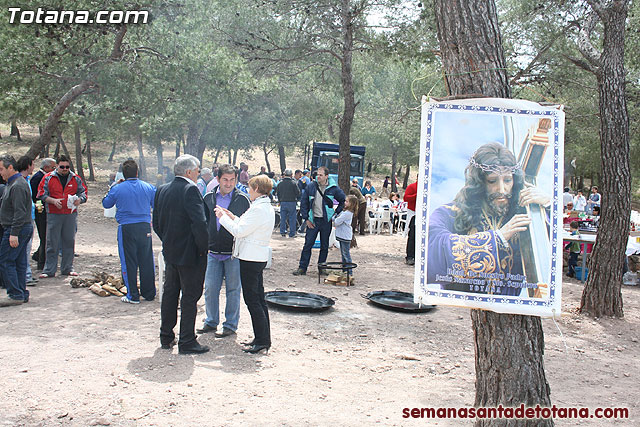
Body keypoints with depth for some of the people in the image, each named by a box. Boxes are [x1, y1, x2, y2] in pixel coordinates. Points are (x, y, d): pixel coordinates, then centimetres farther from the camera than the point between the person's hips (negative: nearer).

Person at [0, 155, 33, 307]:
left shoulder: (17, 186, -16)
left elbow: (19, 212, -22)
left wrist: (14, 234, -24)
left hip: (16, 230, -10)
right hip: (25, 228, 10)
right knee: (19, 263, 12)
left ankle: (15, 295, -4)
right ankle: (22, 294, 16)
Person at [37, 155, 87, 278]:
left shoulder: (75, 179, 9)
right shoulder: (48, 178, 3)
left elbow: (83, 192, 13)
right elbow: (41, 194, 1)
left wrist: (79, 200, -9)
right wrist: (53, 201, -15)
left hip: (71, 214, 2)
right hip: (54, 214, -2)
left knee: (69, 241, 7)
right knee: (52, 243, 0)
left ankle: (68, 268, 17)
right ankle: (49, 270, 6)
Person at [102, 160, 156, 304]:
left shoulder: (117, 189, -4)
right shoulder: (148, 187, 0)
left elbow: (106, 204, 11)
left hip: (126, 229, -2)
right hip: (145, 227, 2)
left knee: (129, 262, 5)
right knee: (147, 261, 11)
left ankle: (133, 295, 8)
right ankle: (149, 293, 20)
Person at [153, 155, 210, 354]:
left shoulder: (162, 190, 7)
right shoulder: (190, 189, -17)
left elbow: (156, 223, 12)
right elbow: (199, 222, -24)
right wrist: (203, 248, -13)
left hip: (170, 253, 8)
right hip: (189, 254, -8)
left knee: (170, 293, 17)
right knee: (190, 296, 1)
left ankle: (166, 337, 27)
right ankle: (187, 342, 7)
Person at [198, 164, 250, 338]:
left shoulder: (242, 199, -4)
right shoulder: (209, 198, 6)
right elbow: (203, 222, 14)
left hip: (234, 253, -3)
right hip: (213, 252, 4)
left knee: (233, 290, 5)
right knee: (210, 288, 9)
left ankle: (231, 324, 18)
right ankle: (211, 321, 26)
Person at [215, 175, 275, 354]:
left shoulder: (258, 208, -18)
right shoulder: (267, 207, 13)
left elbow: (239, 231, -17)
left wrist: (223, 217, -4)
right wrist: (233, 217, 16)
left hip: (251, 258, -10)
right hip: (259, 257, 10)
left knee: (252, 299, -5)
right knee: (259, 298, 13)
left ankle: (262, 340, 0)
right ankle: (263, 338, 20)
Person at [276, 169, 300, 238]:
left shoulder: (280, 183, 1)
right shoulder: (293, 183, -9)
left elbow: (277, 193, 9)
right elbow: (298, 193, -6)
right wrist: (296, 199, 13)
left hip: (283, 203, 3)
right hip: (292, 202, -3)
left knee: (283, 218, 12)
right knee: (292, 219, 2)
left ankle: (282, 232, 14)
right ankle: (292, 233, 3)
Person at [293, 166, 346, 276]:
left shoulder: (334, 188, -3)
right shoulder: (310, 187, -2)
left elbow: (343, 201, 10)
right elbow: (303, 203, 3)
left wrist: (336, 213, 3)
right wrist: (306, 219, -1)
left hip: (326, 221, 0)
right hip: (313, 221, 0)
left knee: (324, 246, 9)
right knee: (307, 244, -2)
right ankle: (302, 268, 5)